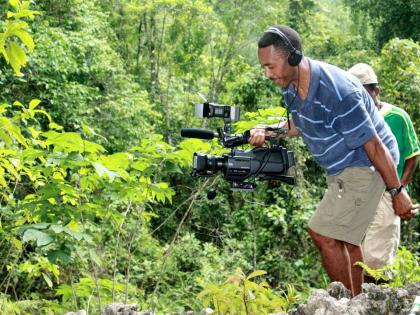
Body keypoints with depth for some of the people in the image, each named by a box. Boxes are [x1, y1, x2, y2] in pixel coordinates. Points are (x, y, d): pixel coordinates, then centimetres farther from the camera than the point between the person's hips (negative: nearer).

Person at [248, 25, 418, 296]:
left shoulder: (337, 92, -31)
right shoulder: (292, 86, -4)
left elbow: (374, 145, -25)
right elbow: (299, 124, 17)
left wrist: (397, 192, -18)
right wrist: (268, 132, -2)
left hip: (365, 167, -9)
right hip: (340, 170, 9)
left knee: (323, 234, -13)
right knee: (346, 238, 16)